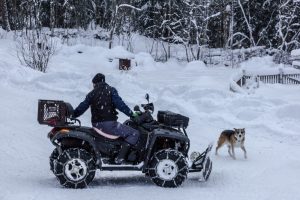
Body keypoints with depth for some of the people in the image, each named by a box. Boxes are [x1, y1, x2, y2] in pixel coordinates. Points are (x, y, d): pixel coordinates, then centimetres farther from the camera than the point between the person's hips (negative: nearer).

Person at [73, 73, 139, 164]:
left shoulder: (92, 94, 13)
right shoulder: (111, 90, -1)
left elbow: (82, 107, 16)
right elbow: (119, 104, -13)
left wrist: (71, 115, 30)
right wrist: (131, 114, -8)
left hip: (96, 125, 7)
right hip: (109, 124, -7)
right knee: (134, 134, -8)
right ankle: (120, 158, -20)